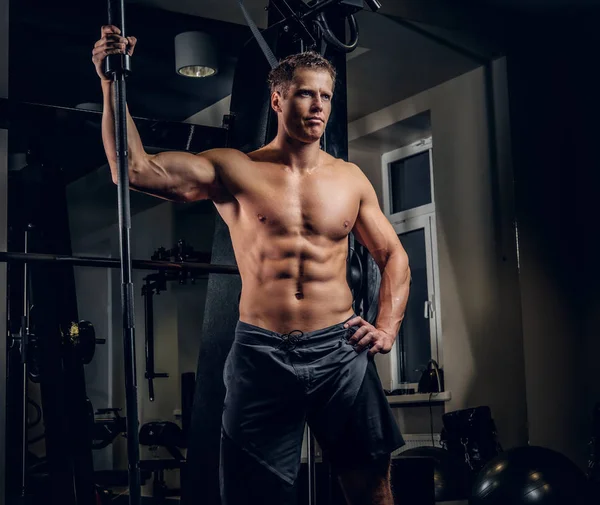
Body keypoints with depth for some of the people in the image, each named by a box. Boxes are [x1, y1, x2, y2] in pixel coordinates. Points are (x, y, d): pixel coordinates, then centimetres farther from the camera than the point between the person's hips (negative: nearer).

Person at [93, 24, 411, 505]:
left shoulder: (349, 178, 8)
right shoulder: (235, 171, 1)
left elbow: (394, 256, 16)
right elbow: (135, 168, -9)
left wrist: (387, 328, 3)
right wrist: (112, 85, -16)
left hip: (339, 349, 2)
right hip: (261, 354, -1)